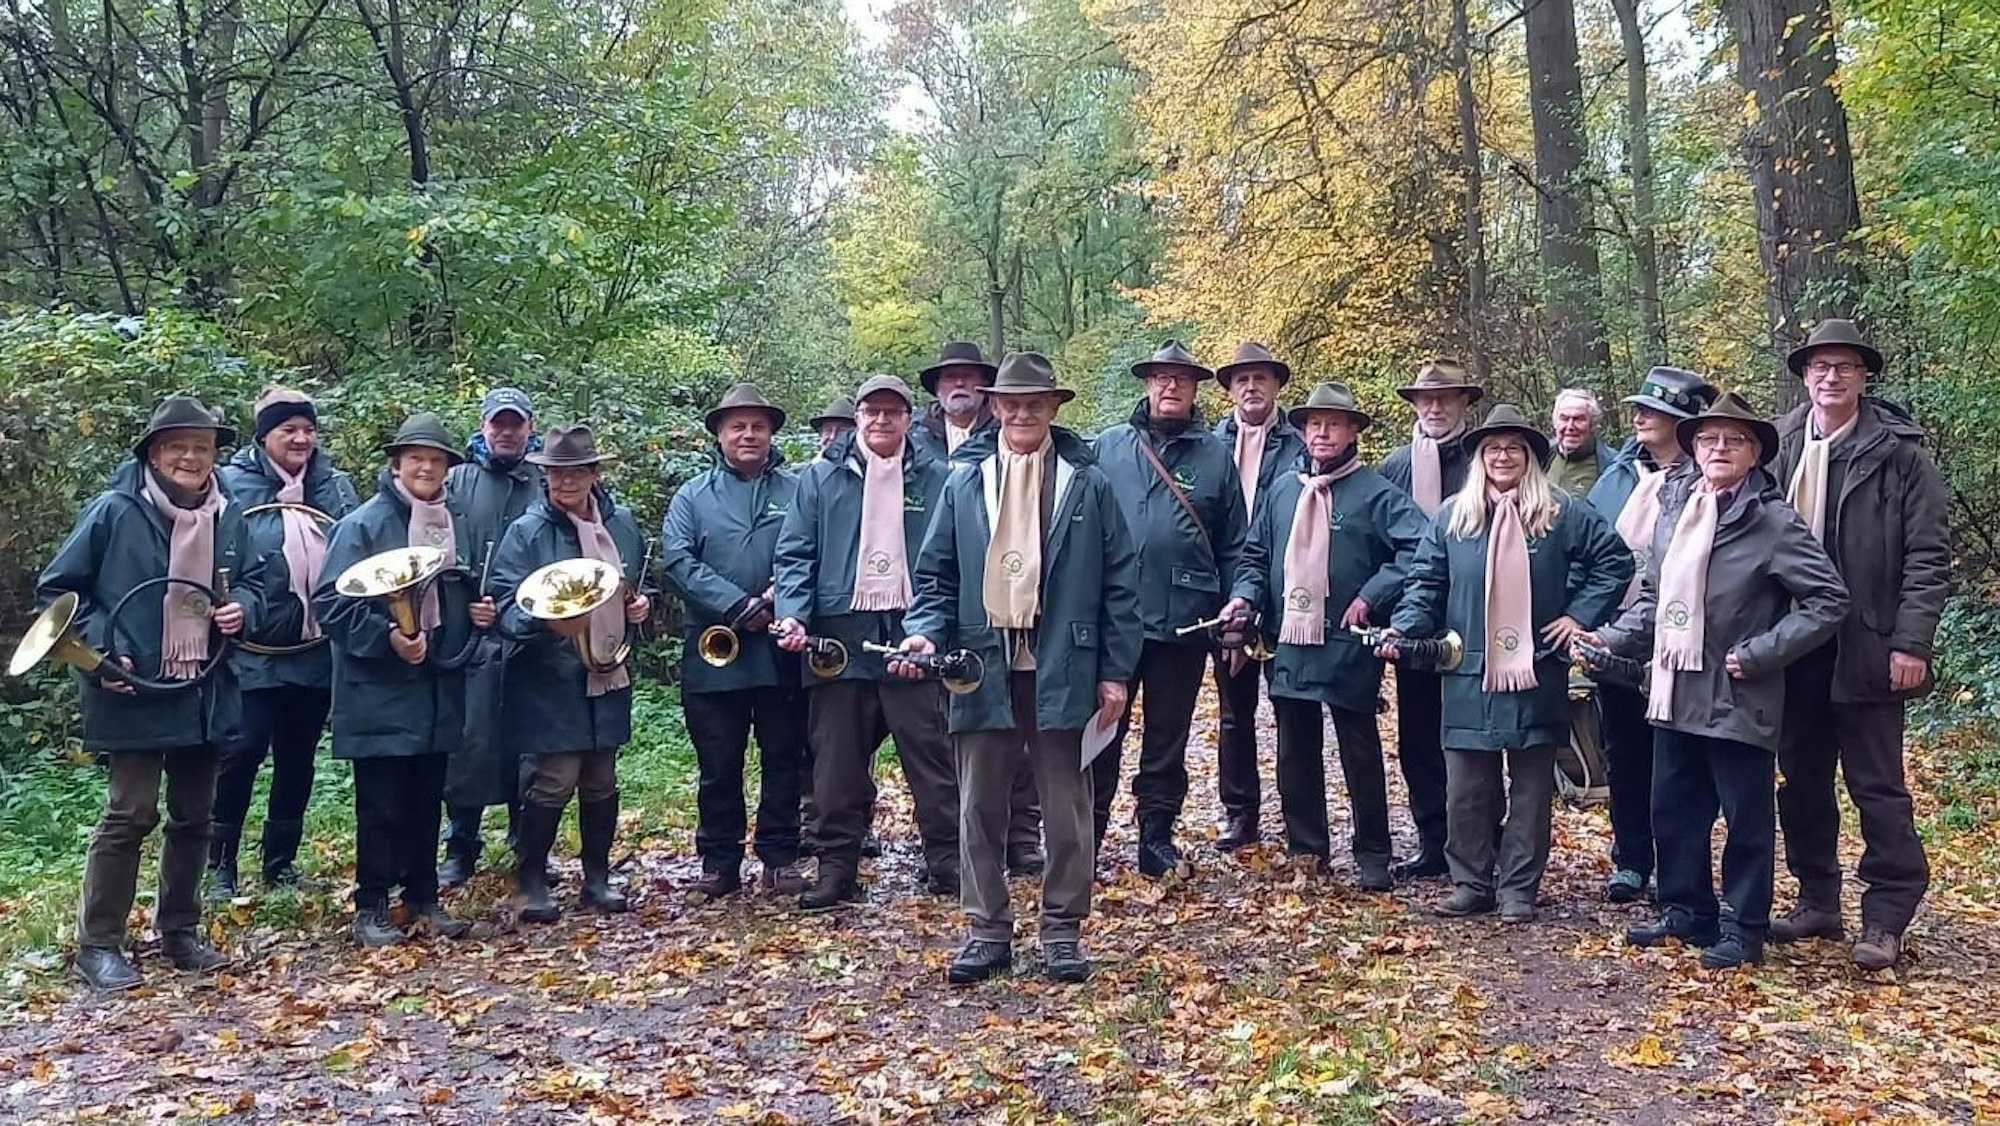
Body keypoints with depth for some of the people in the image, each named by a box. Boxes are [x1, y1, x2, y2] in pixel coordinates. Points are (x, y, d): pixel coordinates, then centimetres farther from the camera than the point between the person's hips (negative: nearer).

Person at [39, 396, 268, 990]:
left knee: (193, 816, 13)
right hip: (134, 693, -5)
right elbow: (58, 589, -4)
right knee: (130, 813, -6)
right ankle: (98, 944, 7)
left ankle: (179, 931, 28)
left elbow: (257, 579, 18)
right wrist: (100, 651, -14)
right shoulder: (114, 512, -9)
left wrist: (244, 608, -5)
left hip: (206, 693, 5)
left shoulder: (228, 517, 4)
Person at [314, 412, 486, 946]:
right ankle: (370, 909, 12)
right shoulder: (364, 524, -9)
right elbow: (331, 602, -14)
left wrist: (479, 612, 3)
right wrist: (386, 636, -25)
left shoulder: (456, 524, 10)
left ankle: (423, 898, 25)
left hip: (439, 687, 6)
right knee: (381, 803, 0)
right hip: (380, 690, -6)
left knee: (427, 798, 13)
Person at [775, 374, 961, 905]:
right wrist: (793, 615, -11)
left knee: (930, 754, 2)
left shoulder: (935, 479, 7)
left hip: (912, 636, -1)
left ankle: (946, 861, 13)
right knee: (838, 761, 6)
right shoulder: (820, 478, 8)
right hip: (839, 636, 1)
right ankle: (837, 867, 15)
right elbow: (795, 554, 5)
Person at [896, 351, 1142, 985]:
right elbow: (936, 574, 10)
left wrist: (1116, 671, -3)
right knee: (979, 808, 7)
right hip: (983, 669, 2)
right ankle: (988, 932, 19)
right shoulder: (964, 482, 9)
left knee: (1066, 807, 7)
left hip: (1063, 670, -2)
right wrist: (926, 632, -9)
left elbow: (1119, 582, 2)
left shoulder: (1088, 483, 3)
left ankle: (1063, 932, 20)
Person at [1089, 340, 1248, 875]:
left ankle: (1157, 834, 21)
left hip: (1184, 621, 1)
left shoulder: (1216, 454, 6)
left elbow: (1234, 545, 7)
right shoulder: (1108, 446, 5)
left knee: (1168, 735, 10)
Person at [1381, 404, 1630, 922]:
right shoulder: (1453, 515, 7)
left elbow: (1615, 560, 7)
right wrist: (1404, 626, -8)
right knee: (1466, 787, 3)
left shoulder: (1563, 512, 3)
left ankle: (1519, 888, 15)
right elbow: (1426, 582, 6)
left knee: (1531, 785, 6)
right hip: (1468, 675, 1)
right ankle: (1471, 884, 14)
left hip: (1536, 675, -1)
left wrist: (1580, 615, -1)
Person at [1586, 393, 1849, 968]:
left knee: (1746, 819, 6)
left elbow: (1829, 599, -11)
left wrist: (1760, 653, -15)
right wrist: (1613, 637, 1)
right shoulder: (1673, 508, 7)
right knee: (1673, 811, 15)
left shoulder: (1772, 521, -10)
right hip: (1676, 694, 6)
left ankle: (1743, 930, 18)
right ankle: (1687, 912, 30)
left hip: (1737, 699, -6)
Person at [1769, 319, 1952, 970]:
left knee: (1877, 784, 3)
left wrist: (1911, 642, -12)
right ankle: (1817, 901, 25)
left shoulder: (1898, 451, -4)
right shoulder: (1778, 446, 5)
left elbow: (1928, 555, -6)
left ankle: (1887, 918, 13)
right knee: (1802, 780, 12)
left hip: (1866, 648, -4)